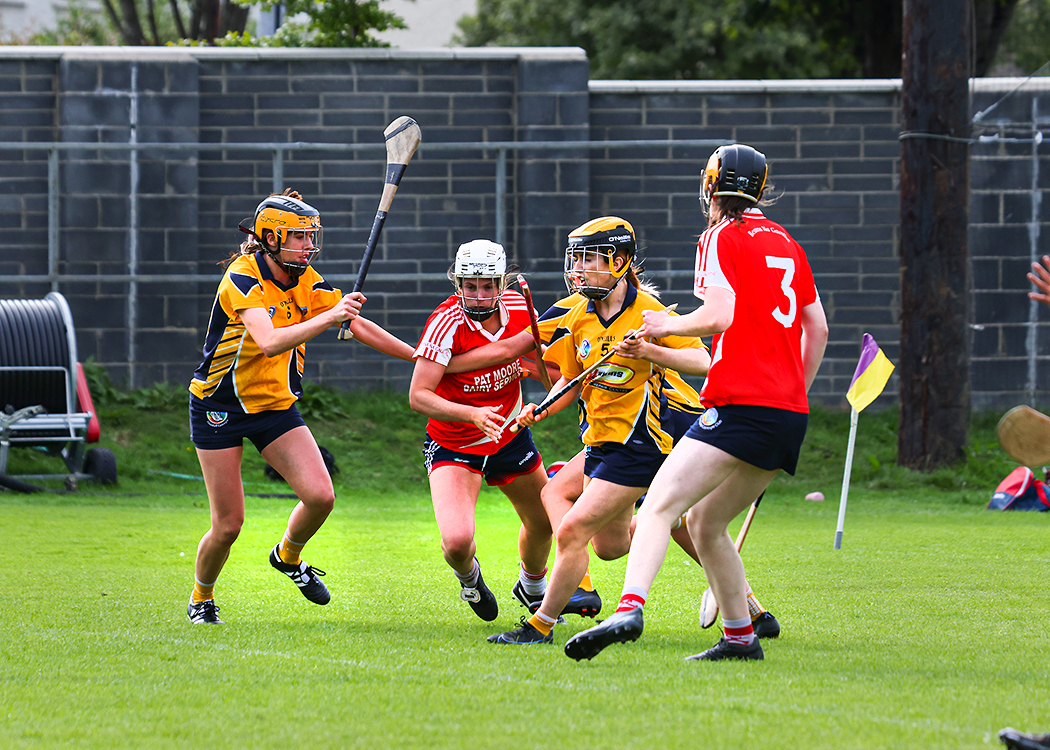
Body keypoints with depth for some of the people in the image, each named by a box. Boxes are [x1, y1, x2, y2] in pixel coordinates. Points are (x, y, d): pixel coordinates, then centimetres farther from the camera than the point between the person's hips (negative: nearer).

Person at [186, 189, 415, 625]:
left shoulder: (307, 282, -2)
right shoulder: (242, 280, -22)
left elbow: (358, 326, 9)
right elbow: (270, 342, -38)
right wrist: (330, 316, -45)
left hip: (277, 406, 5)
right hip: (220, 406, -5)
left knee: (320, 495, -13)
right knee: (228, 525, -5)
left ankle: (288, 556, 18)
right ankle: (201, 598, 24)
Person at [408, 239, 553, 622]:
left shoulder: (519, 308, -11)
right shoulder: (447, 322, -27)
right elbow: (418, 396, -30)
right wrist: (473, 414, -42)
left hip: (510, 436, 5)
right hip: (453, 445, -5)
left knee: (544, 523, 18)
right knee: (457, 541, -22)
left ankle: (532, 587, 52)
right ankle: (469, 576, 17)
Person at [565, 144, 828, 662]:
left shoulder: (721, 237, -1)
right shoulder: (786, 243, 19)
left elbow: (720, 314, -15)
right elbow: (817, 329, 23)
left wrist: (668, 325, 2)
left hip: (741, 405, -8)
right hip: (790, 415, 8)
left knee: (659, 505, -18)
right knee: (704, 523, 21)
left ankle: (629, 609, -39)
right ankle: (740, 637, 22)